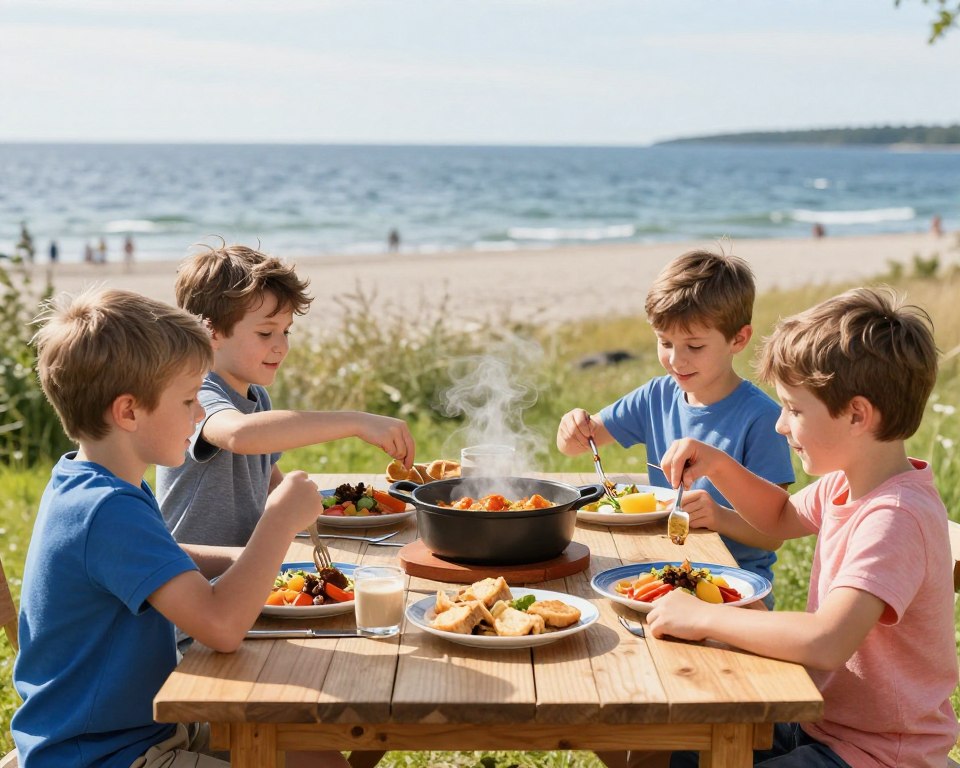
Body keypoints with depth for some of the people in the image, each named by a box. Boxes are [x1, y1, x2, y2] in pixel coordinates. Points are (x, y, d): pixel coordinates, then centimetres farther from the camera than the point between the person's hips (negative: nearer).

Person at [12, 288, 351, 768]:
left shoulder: (90, 486, 6)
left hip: (148, 726, 10)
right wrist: (281, 520, -24)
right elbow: (221, 626, -35)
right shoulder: (108, 510, -27)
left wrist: (233, 560, 10)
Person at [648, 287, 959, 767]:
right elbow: (781, 518, 22)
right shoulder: (848, 481, 0)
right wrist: (717, 465, 4)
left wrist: (702, 617, -29)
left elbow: (825, 643, -41)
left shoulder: (895, 517, -29)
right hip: (821, 719, 9)